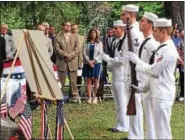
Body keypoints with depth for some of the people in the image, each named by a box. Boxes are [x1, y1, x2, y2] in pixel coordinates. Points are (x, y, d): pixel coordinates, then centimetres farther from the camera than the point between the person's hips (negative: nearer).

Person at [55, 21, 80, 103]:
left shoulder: (75, 36, 12)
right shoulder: (58, 37, 6)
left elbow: (77, 48, 2)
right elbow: (57, 48, -3)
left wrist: (71, 55, -12)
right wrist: (65, 54, -15)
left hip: (73, 62, 1)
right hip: (61, 62, -1)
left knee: (73, 80, 2)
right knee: (61, 81, 1)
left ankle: (74, 97, 8)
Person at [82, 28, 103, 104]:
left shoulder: (99, 43, 4)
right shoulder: (86, 43, 5)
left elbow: (100, 54, -1)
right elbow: (84, 53, 0)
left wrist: (94, 61, -11)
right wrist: (89, 61, -11)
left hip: (96, 63, -1)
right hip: (87, 63, 1)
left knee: (95, 80, -2)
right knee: (88, 80, 1)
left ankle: (95, 97, 6)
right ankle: (89, 97, 4)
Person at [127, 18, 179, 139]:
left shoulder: (168, 50, -18)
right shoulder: (163, 48, 13)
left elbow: (154, 71, -18)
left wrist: (137, 61, -8)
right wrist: (144, 88, 13)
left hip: (163, 95, -10)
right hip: (158, 94, 10)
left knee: (162, 130, -3)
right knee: (160, 128, 17)